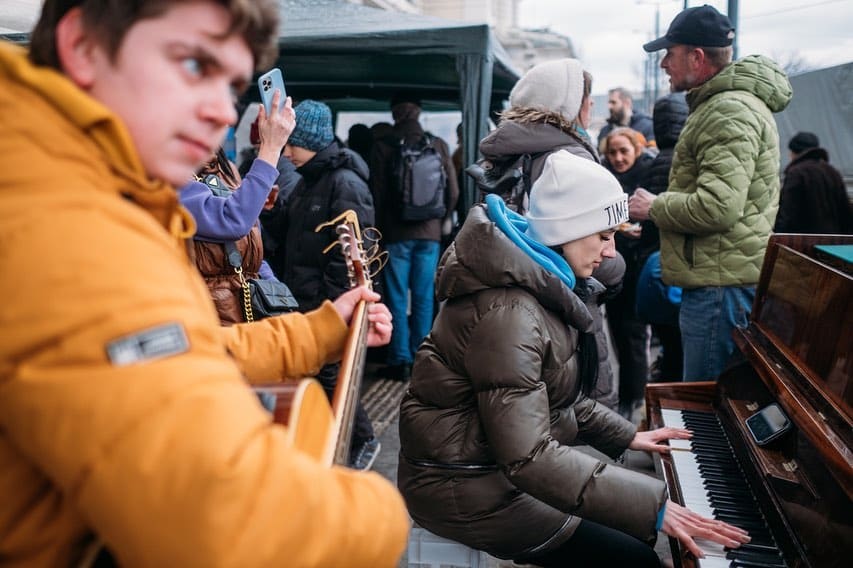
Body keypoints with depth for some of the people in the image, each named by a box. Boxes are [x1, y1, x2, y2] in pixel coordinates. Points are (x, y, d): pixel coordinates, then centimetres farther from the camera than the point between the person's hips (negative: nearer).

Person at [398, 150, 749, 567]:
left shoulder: (535, 282, 5)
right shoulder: (508, 312, -28)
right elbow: (529, 457, -32)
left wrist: (624, 435, 14)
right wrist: (653, 505, -31)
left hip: (500, 460, 10)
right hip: (467, 485, -10)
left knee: (626, 530, 13)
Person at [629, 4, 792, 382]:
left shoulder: (730, 112, -16)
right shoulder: (720, 104, 20)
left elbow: (717, 207, -26)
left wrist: (654, 207, -10)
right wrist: (661, 206, 16)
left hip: (721, 286, -11)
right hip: (719, 280, 11)